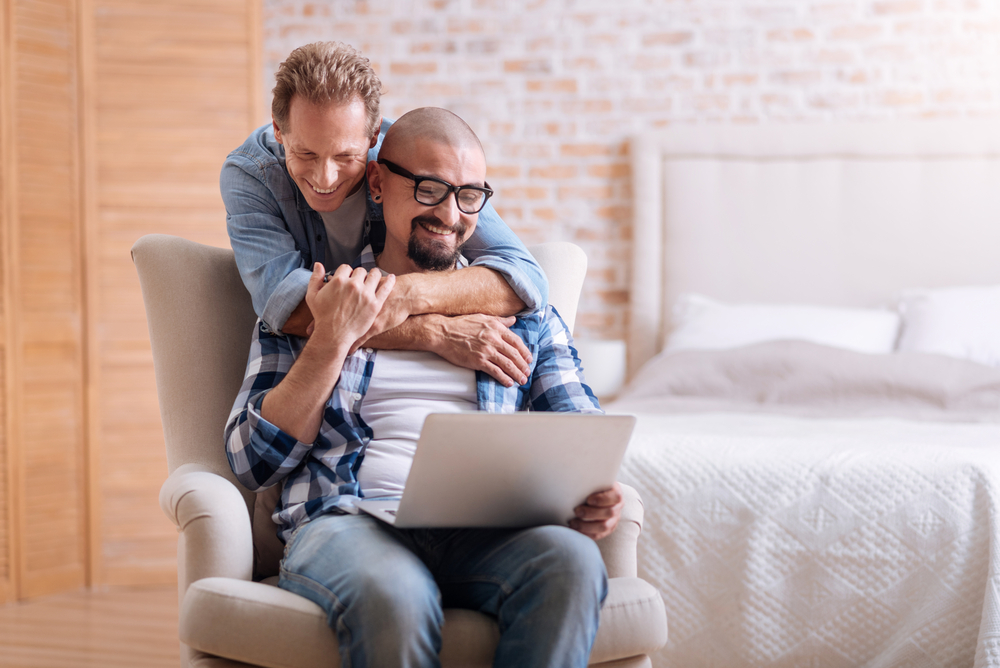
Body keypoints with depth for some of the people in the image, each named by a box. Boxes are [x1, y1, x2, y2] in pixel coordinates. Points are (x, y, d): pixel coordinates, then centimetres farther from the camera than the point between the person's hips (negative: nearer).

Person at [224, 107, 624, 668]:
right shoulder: (309, 302, 17)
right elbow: (252, 460, 9)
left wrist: (597, 491, -8)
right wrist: (333, 339, -2)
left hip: (483, 531, 2)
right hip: (349, 521, -2)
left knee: (572, 560, -33)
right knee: (395, 596, -39)